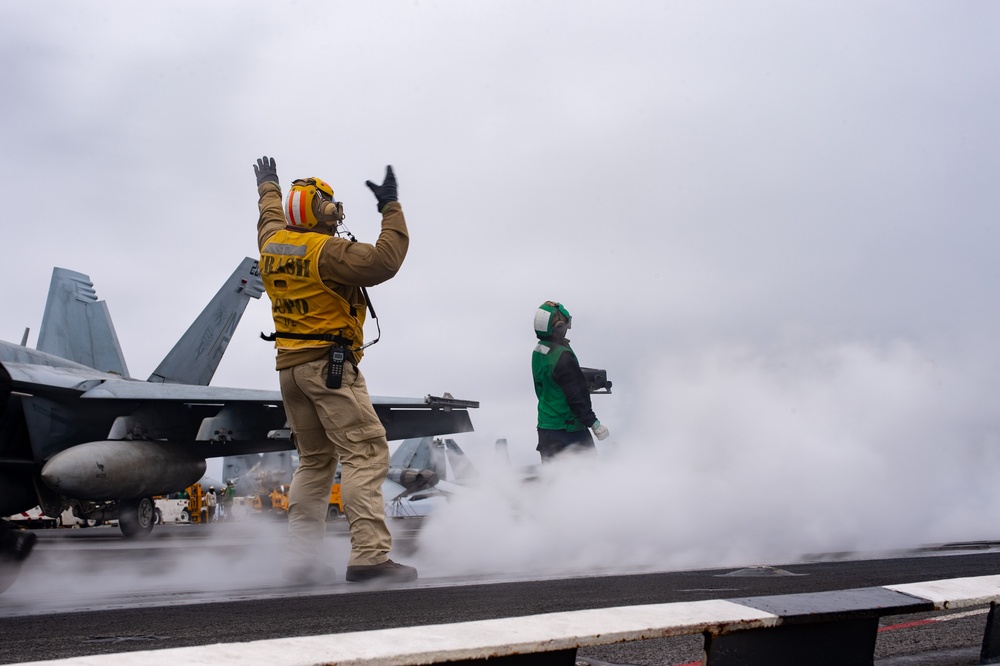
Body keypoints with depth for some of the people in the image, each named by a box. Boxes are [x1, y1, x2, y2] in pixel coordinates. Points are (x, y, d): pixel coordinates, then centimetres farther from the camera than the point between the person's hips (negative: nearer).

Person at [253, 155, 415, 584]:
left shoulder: (272, 243, 10)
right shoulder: (327, 251, -14)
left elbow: (271, 218, 33)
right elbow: (384, 261, -22)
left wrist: (268, 188, 52)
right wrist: (391, 209, -10)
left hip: (289, 367, 9)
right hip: (330, 364, -9)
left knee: (314, 460, 15)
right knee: (365, 453, -11)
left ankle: (300, 558, 15)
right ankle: (369, 555, -18)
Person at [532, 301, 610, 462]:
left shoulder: (537, 352, 5)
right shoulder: (562, 357, -22)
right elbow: (577, 396, -21)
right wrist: (594, 423, -14)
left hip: (545, 426, 9)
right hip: (567, 428, -8)